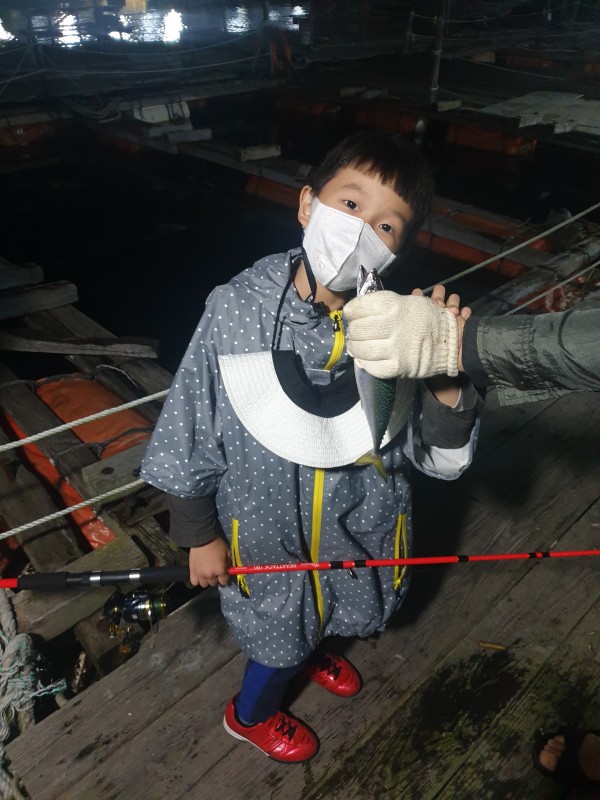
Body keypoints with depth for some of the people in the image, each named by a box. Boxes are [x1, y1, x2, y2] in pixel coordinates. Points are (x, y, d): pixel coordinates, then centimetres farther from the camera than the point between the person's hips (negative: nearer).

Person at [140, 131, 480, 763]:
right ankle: (251, 714, 61)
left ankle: (310, 652, 72)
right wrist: (198, 535, -4)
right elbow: (188, 435, -14)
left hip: (363, 532, 3)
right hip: (267, 534, -2)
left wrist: (445, 383, -34)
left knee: (334, 612, 33)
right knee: (280, 634, 25)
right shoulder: (237, 311, -27)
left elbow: (442, 461, -15)